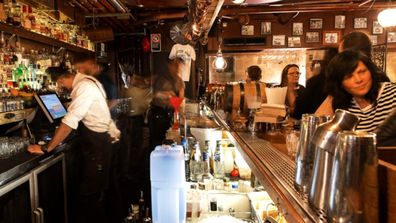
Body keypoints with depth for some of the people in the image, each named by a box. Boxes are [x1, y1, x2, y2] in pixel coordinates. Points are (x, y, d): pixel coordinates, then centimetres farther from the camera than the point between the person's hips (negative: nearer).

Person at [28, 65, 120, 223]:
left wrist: (46, 148, -23)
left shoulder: (84, 87, -21)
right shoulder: (84, 83, 10)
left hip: (98, 145, -10)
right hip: (95, 142, 10)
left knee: (90, 192, 0)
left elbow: (70, 121, -27)